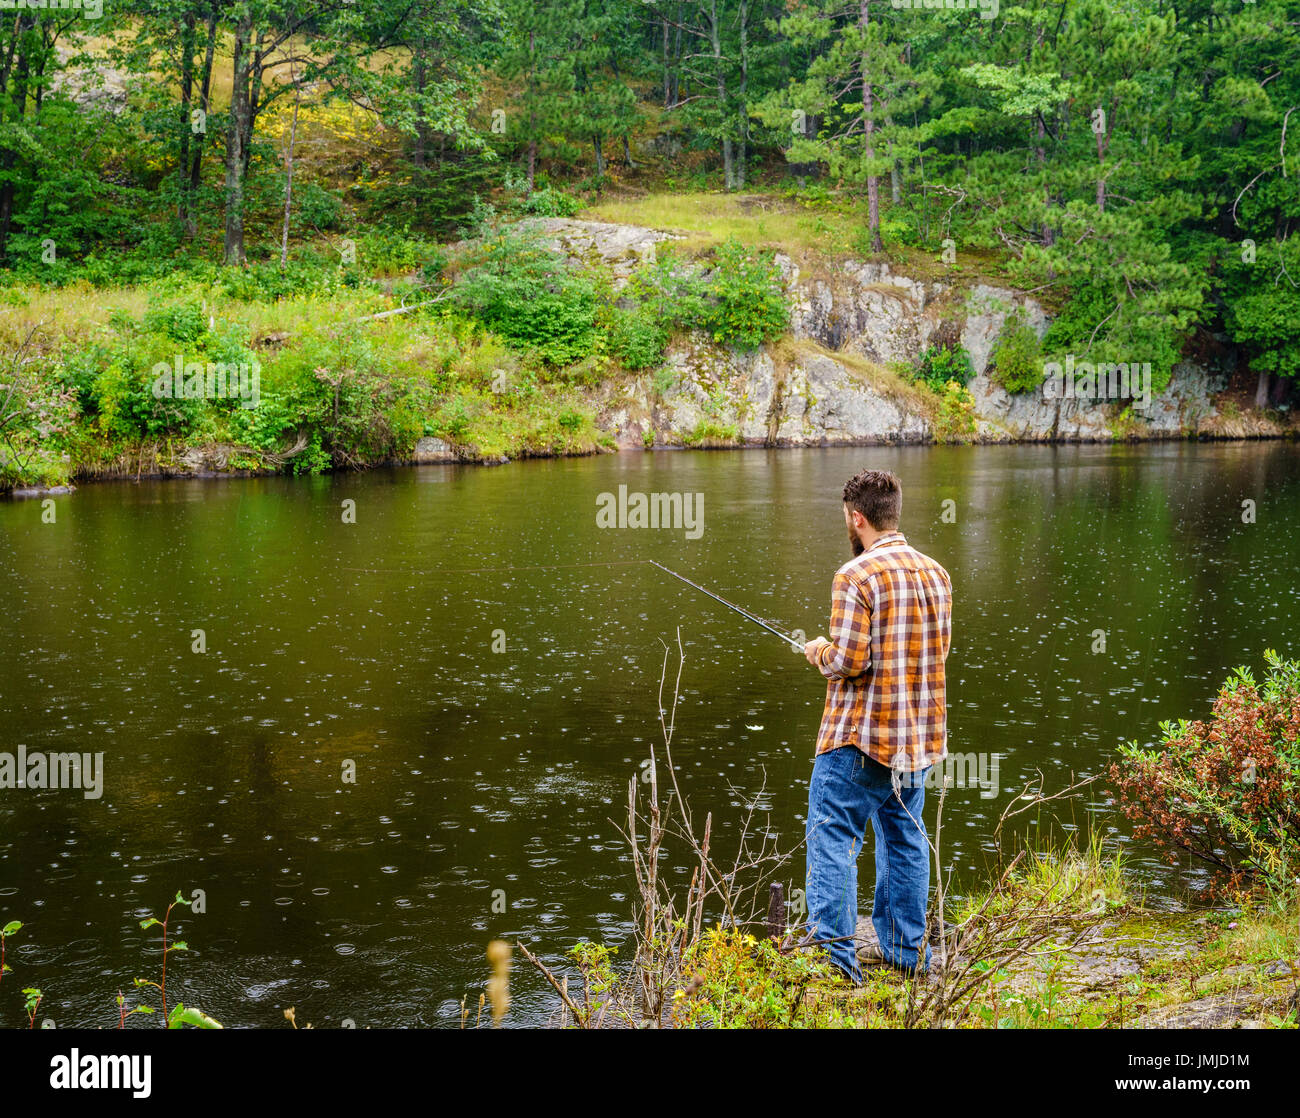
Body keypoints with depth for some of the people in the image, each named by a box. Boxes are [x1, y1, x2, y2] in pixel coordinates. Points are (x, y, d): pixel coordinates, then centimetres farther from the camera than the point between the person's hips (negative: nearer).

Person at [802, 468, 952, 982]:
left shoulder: (856, 576, -15)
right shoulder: (935, 573, 8)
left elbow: (849, 660, -19)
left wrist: (820, 651, 1)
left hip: (859, 734, -7)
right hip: (919, 734, 7)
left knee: (833, 837, -3)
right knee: (903, 837, 15)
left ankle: (833, 950, -8)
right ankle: (905, 950, 21)